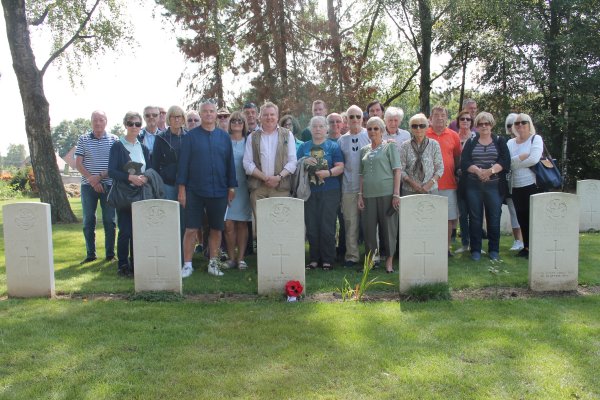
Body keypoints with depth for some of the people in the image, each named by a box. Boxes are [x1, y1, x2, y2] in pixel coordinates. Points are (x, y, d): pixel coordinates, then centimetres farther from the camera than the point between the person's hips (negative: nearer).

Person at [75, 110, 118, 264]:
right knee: (88, 221, 5)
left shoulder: (114, 140, 3)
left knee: (109, 221, 1)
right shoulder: (83, 139, 7)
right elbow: (78, 164, 2)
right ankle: (90, 254, 14)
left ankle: (110, 254, 10)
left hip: (108, 185, -1)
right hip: (88, 186, 1)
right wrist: (91, 179, -10)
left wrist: (100, 176, -13)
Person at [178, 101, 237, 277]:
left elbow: (230, 162, 9)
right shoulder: (190, 136, 1)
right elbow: (183, 162, 0)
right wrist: (182, 188, -5)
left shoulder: (224, 136, 7)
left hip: (219, 191, 2)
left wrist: (231, 187, 5)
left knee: (216, 229, 9)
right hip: (195, 190, -2)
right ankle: (187, 265, 9)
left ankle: (213, 263, 21)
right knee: (191, 229, 0)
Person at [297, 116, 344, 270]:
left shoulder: (333, 146, 5)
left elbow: (340, 167, -2)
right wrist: (304, 162, -8)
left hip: (329, 191, -3)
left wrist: (328, 173, -21)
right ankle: (314, 259, 14)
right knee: (311, 227, 4)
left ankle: (327, 260, 6)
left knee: (327, 227, -4)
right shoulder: (304, 147, 14)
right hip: (309, 192, 3)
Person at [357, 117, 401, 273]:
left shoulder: (390, 146, 3)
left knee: (388, 226, 1)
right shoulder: (364, 150, 15)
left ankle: (389, 261, 11)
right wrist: (360, 194, 8)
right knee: (369, 227, 5)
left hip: (386, 193, -4)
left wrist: (396, 194, -10)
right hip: (368, 194, 4)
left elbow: (397, 170, -3)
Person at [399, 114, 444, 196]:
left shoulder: (434, 144, 4)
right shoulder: (405, 146, 3)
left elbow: (440, 168, 4)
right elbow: (400, 169, 0)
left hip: (431, 190, 0)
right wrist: (412, 183, -13)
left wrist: (430, 183, -10)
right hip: (409, 191, 0)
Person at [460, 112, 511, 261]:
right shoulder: (471, 142, 10)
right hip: (473, 186, 1)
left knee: (494, 217, 2)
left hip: (494, 185, 0)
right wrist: (478, 171, -19)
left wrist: (491, 170, -19)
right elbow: (464, 163, -2)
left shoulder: (500, 141, 9)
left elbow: (505, 162, -4)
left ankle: (494, 250, 14)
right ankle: (475, 250, 11)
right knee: (475, 218, 3)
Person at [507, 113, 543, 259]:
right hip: (516, 187, 5)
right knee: (522, 218, 9)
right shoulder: (511, 142, 11)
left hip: (533, 185, -5)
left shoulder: (536, 139, -1)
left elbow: (534, 159, -16)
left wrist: (515, 162, -7)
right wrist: (523, 156, -16)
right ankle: (527, 247, 20)